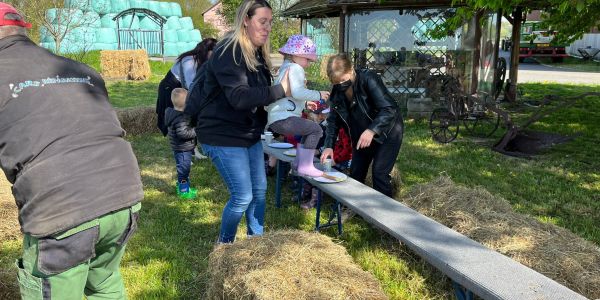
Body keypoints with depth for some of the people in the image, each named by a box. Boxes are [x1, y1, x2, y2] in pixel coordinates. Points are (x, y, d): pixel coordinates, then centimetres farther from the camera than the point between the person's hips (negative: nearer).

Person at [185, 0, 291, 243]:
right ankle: (224, 245, 19)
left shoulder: (257, 53, 10)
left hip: (249, 134, 9)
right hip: (223, 136, -9)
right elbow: (239, 97, -32)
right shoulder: (229, 52, -19)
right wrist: (281, 90, -33)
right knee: (242, 196, -6)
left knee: (259, 190, 12)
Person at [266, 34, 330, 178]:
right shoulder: (295, 68, -8)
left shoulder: (285, 67, 26)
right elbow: (297, 92, -23)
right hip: (283, 118, -11)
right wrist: (318, 95, -13)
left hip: (276, 119, 11)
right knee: (316, 129, -12)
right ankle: (306, 166, -13)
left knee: (308, 130, 25)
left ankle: (298, 162, 26)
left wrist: (305, 103, 30)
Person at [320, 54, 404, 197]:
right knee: (355, 173, 9)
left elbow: (389, 109, -30)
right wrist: (329, 146, -16)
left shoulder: (368, 79, -27)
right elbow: (333, 120, -3)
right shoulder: (336, 92, -9)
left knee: (379, 172, -14)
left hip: (387, 130, -6)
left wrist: (372, 131, -42)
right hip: (362, 135, 6)